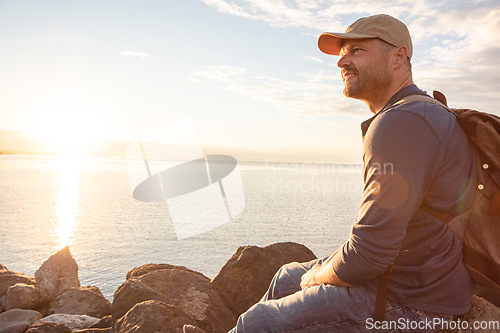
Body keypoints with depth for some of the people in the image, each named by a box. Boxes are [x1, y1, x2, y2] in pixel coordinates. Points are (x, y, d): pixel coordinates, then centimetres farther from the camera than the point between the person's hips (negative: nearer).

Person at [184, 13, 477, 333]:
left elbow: (370, 253, -29)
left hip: (407, 302, -10)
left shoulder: (398, 125, -26)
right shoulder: (425, 116, 10)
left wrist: (317, 276, -9)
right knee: (286, 277, 20)